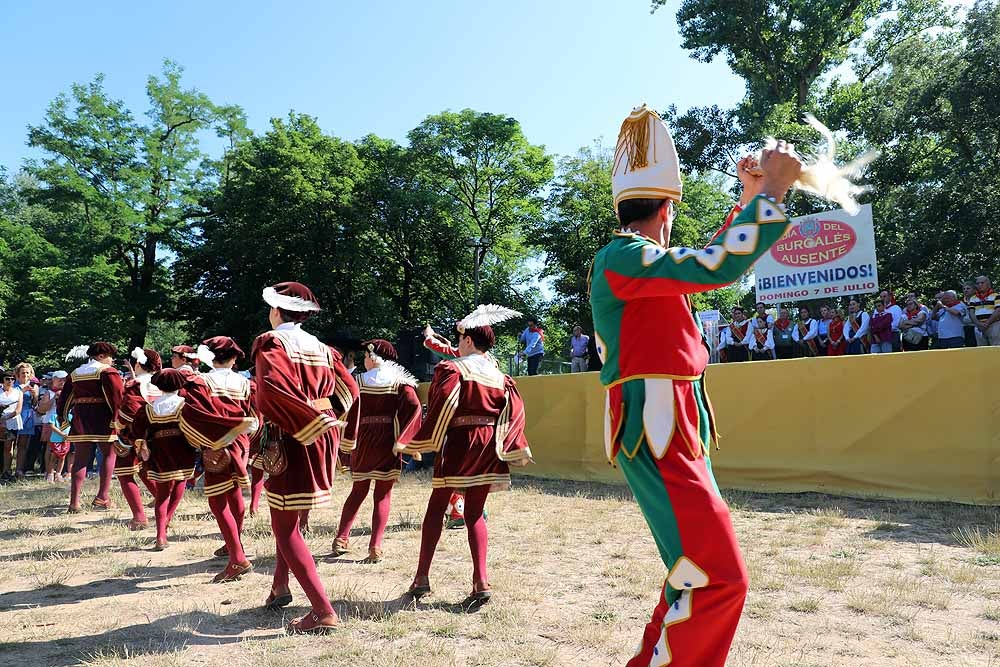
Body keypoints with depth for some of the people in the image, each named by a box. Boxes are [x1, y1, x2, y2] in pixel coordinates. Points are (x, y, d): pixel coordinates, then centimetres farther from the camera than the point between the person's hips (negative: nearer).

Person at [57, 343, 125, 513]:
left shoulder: (75, 374, 16)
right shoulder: (107, 371, -5)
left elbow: (65, 397, 18)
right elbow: (117, 395, -15)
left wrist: (63, 418, 24)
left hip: (80, 419, 6)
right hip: (103, 418, -6)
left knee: (80, 459, 8)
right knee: (109, 455, 4)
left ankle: (74, 501, 6)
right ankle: (102, 497, -3)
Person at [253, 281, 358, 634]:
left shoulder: (270, 342, -7)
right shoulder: (322, 348, 11)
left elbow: (272, 385, -27)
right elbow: (349, 389, 10)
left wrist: (304, 420, -20)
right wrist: (320, 416, 12)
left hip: (290, 439, -7)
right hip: (322, 436, 7)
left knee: (285, 527, -1)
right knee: (288, 515, 24)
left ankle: (323, 611, -7)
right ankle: (280, 587, 37)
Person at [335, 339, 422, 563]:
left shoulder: (359, 381, 1)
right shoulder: (399, 381, 0)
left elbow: (350, 410, -8)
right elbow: (414, 405, -15)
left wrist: (348, 442, 0)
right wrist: (402, 437, -9)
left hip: (363, 440, 1)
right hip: (387, 442, -1)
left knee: (358, 490, 18)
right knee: (383, 494, 5)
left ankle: (341, 538, 18)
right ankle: (375, 547, 1)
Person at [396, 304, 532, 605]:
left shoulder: (452, 369, -8)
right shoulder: (500, 377, 8)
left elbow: (439, 410, -14)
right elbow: (514, 415, 4)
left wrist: (412, 443, -8)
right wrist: (518, 452, 12)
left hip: (457, 444, -4)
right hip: (486, 447, 5)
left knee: (436, 509, 7)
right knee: (475, 514, 9)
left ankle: (422, 578, 11)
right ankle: (481, 582, 2)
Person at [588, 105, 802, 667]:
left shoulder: (639, 262, 18)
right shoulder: (622, 256, -13)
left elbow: (707, 261, 33)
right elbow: (718, 268, -25)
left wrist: (751, 198, 29)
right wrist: (773, 191, -14)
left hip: (678, 433, 11)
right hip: (657, 436, -11)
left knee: (697, 568, 20)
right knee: (719, 579, -15)